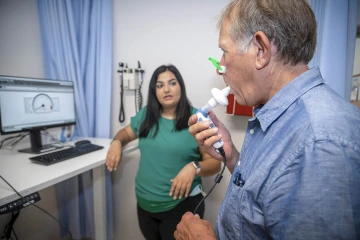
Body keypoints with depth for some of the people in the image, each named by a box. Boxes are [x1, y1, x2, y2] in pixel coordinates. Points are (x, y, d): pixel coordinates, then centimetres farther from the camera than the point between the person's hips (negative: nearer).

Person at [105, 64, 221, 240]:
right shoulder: (145, 114, -1)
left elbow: (214, 163, -13)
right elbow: (126, 132, 16)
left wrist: (194, 167, -33)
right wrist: (117, 142, -6)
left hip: (181, 205, -4)